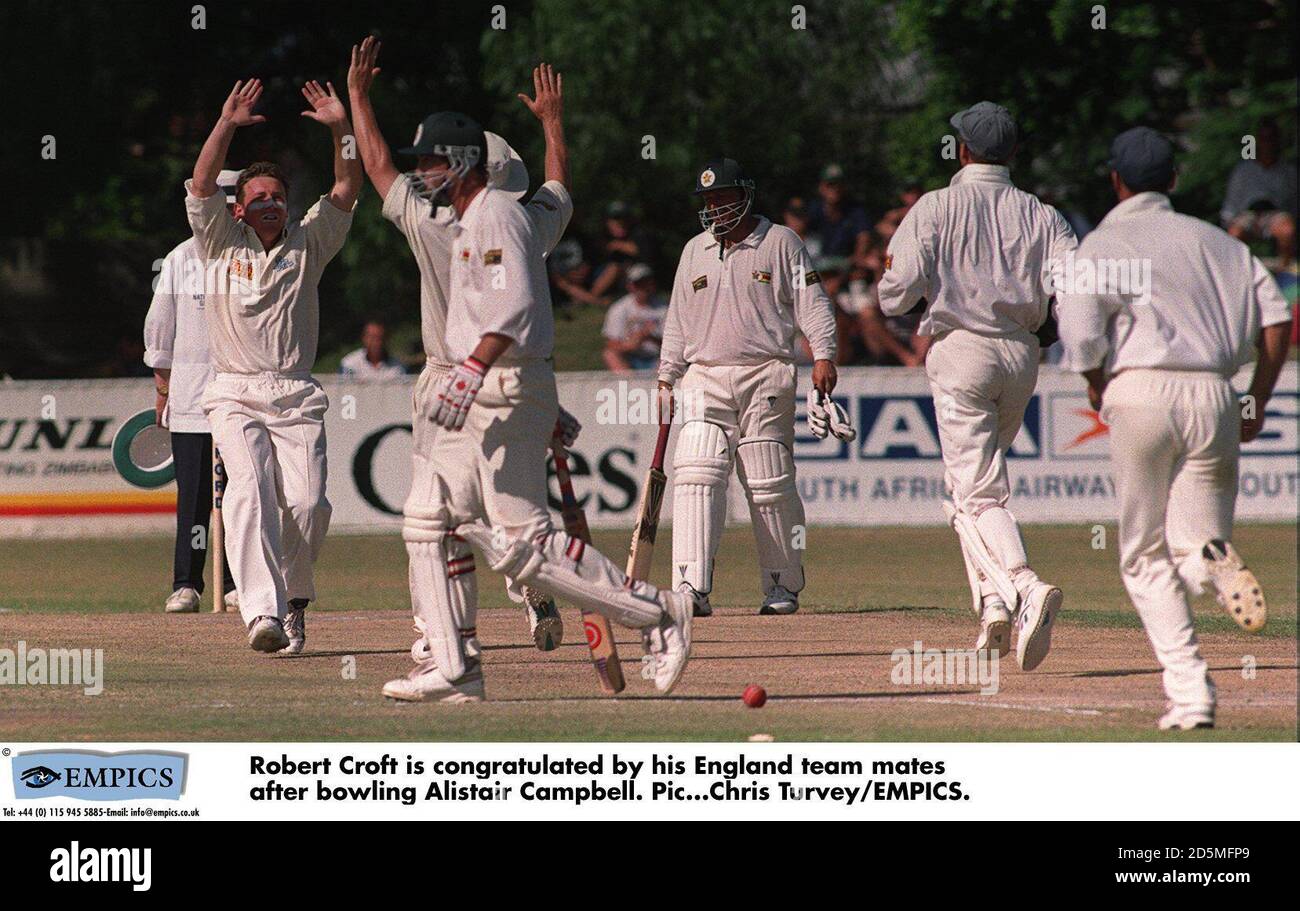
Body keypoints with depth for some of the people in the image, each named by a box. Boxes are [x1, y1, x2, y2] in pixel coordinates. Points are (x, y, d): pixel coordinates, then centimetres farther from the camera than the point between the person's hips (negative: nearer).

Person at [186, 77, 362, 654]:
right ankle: (263, 612, -37)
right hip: (234, 395, -2)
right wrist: (227, 126, -15)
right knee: (249, 492, -23)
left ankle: (293, 601, 11)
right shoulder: (221, 244, 10)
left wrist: (340, 128, -7)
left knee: (306, 506, -14)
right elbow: (201, 187, -5)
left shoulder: (309, 244, 14)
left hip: (297, 399, 2)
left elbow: (347, 191, 6)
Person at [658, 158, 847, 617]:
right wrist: (667, 377, 15)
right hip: (704, 380, 3)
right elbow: (679, 319, 21)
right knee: (696, 476, -14)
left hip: (765, 377, -3)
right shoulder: (695, 251, 17)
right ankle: (691, 587, -21)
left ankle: (784, 585, 13)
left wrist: (823, 356, -14)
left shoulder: (781, 243, 4)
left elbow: (811, 302, -1)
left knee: (770, 486, -1)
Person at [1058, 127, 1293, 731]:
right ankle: (1213, 561, -30)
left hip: (1140, 391, -3)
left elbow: (1082, 339, -7)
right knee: (1195, 541, 9)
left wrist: (1099, 391, 12)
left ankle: (1189, 691, -9)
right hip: (1214, 394, 3)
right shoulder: (1216, 242, 18)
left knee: (1146, 557, 6)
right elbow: (1276, 317, 9)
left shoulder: (1100, 246, 5)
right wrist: (1258, 404, 13)